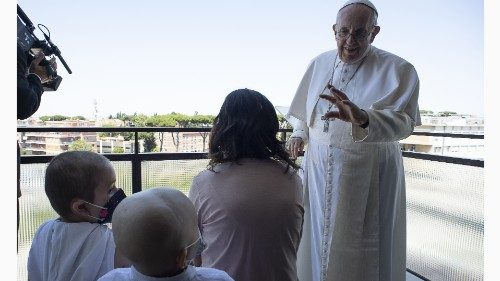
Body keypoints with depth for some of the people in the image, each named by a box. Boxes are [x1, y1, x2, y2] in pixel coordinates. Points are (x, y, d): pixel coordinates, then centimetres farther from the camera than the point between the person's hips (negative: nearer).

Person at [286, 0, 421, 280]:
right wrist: (299, 133, 4)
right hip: (319, 169, 4)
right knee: (318, 238, 16)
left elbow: (404, 122, -25)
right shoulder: (320, 63, 4)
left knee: (360, 251, 6)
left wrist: (364, 119, -43)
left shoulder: (398, 70, -12)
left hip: (369, 173, -4)